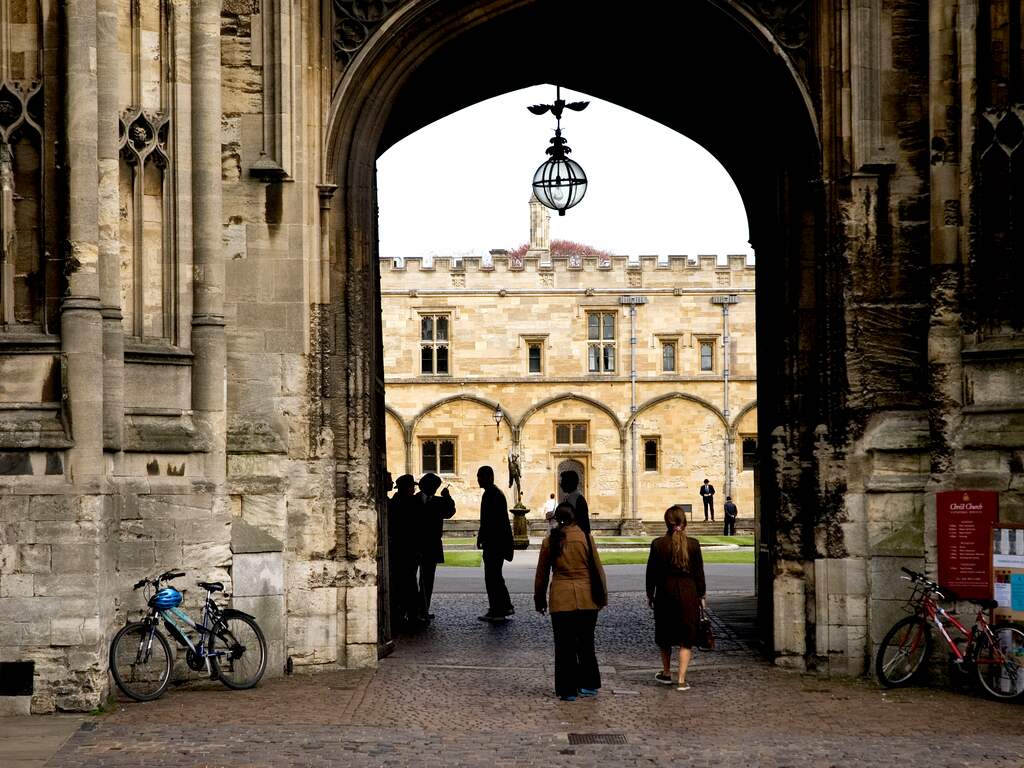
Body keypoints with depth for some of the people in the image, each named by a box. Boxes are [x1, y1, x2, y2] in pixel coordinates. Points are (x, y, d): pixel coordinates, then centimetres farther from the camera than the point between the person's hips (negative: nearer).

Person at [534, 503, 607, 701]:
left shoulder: (550, 541, -1)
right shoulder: (586, 538, -3)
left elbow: (541, 574, 6)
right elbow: (598, 569, 1)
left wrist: (539, 600, 18)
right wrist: (603, 595, 13)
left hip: (560, 600, -1)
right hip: (586, 599, 1)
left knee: (564, 646, 5)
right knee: (586, 643, 15)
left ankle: (567, 690, 7)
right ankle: (589, 685, 22)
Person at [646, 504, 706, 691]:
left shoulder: (658, 544, -7)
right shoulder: (693, 544, -7)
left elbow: (651, 572, -1)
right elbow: (699, 572, -1)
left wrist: (649, 594, 11)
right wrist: (702, 595, 10)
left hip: (665, 593, 1)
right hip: (688, 593, -1)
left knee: (664, 635, 19)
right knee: (686, 638, 5)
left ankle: (666, 673, 32)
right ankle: (682, 680, -1)